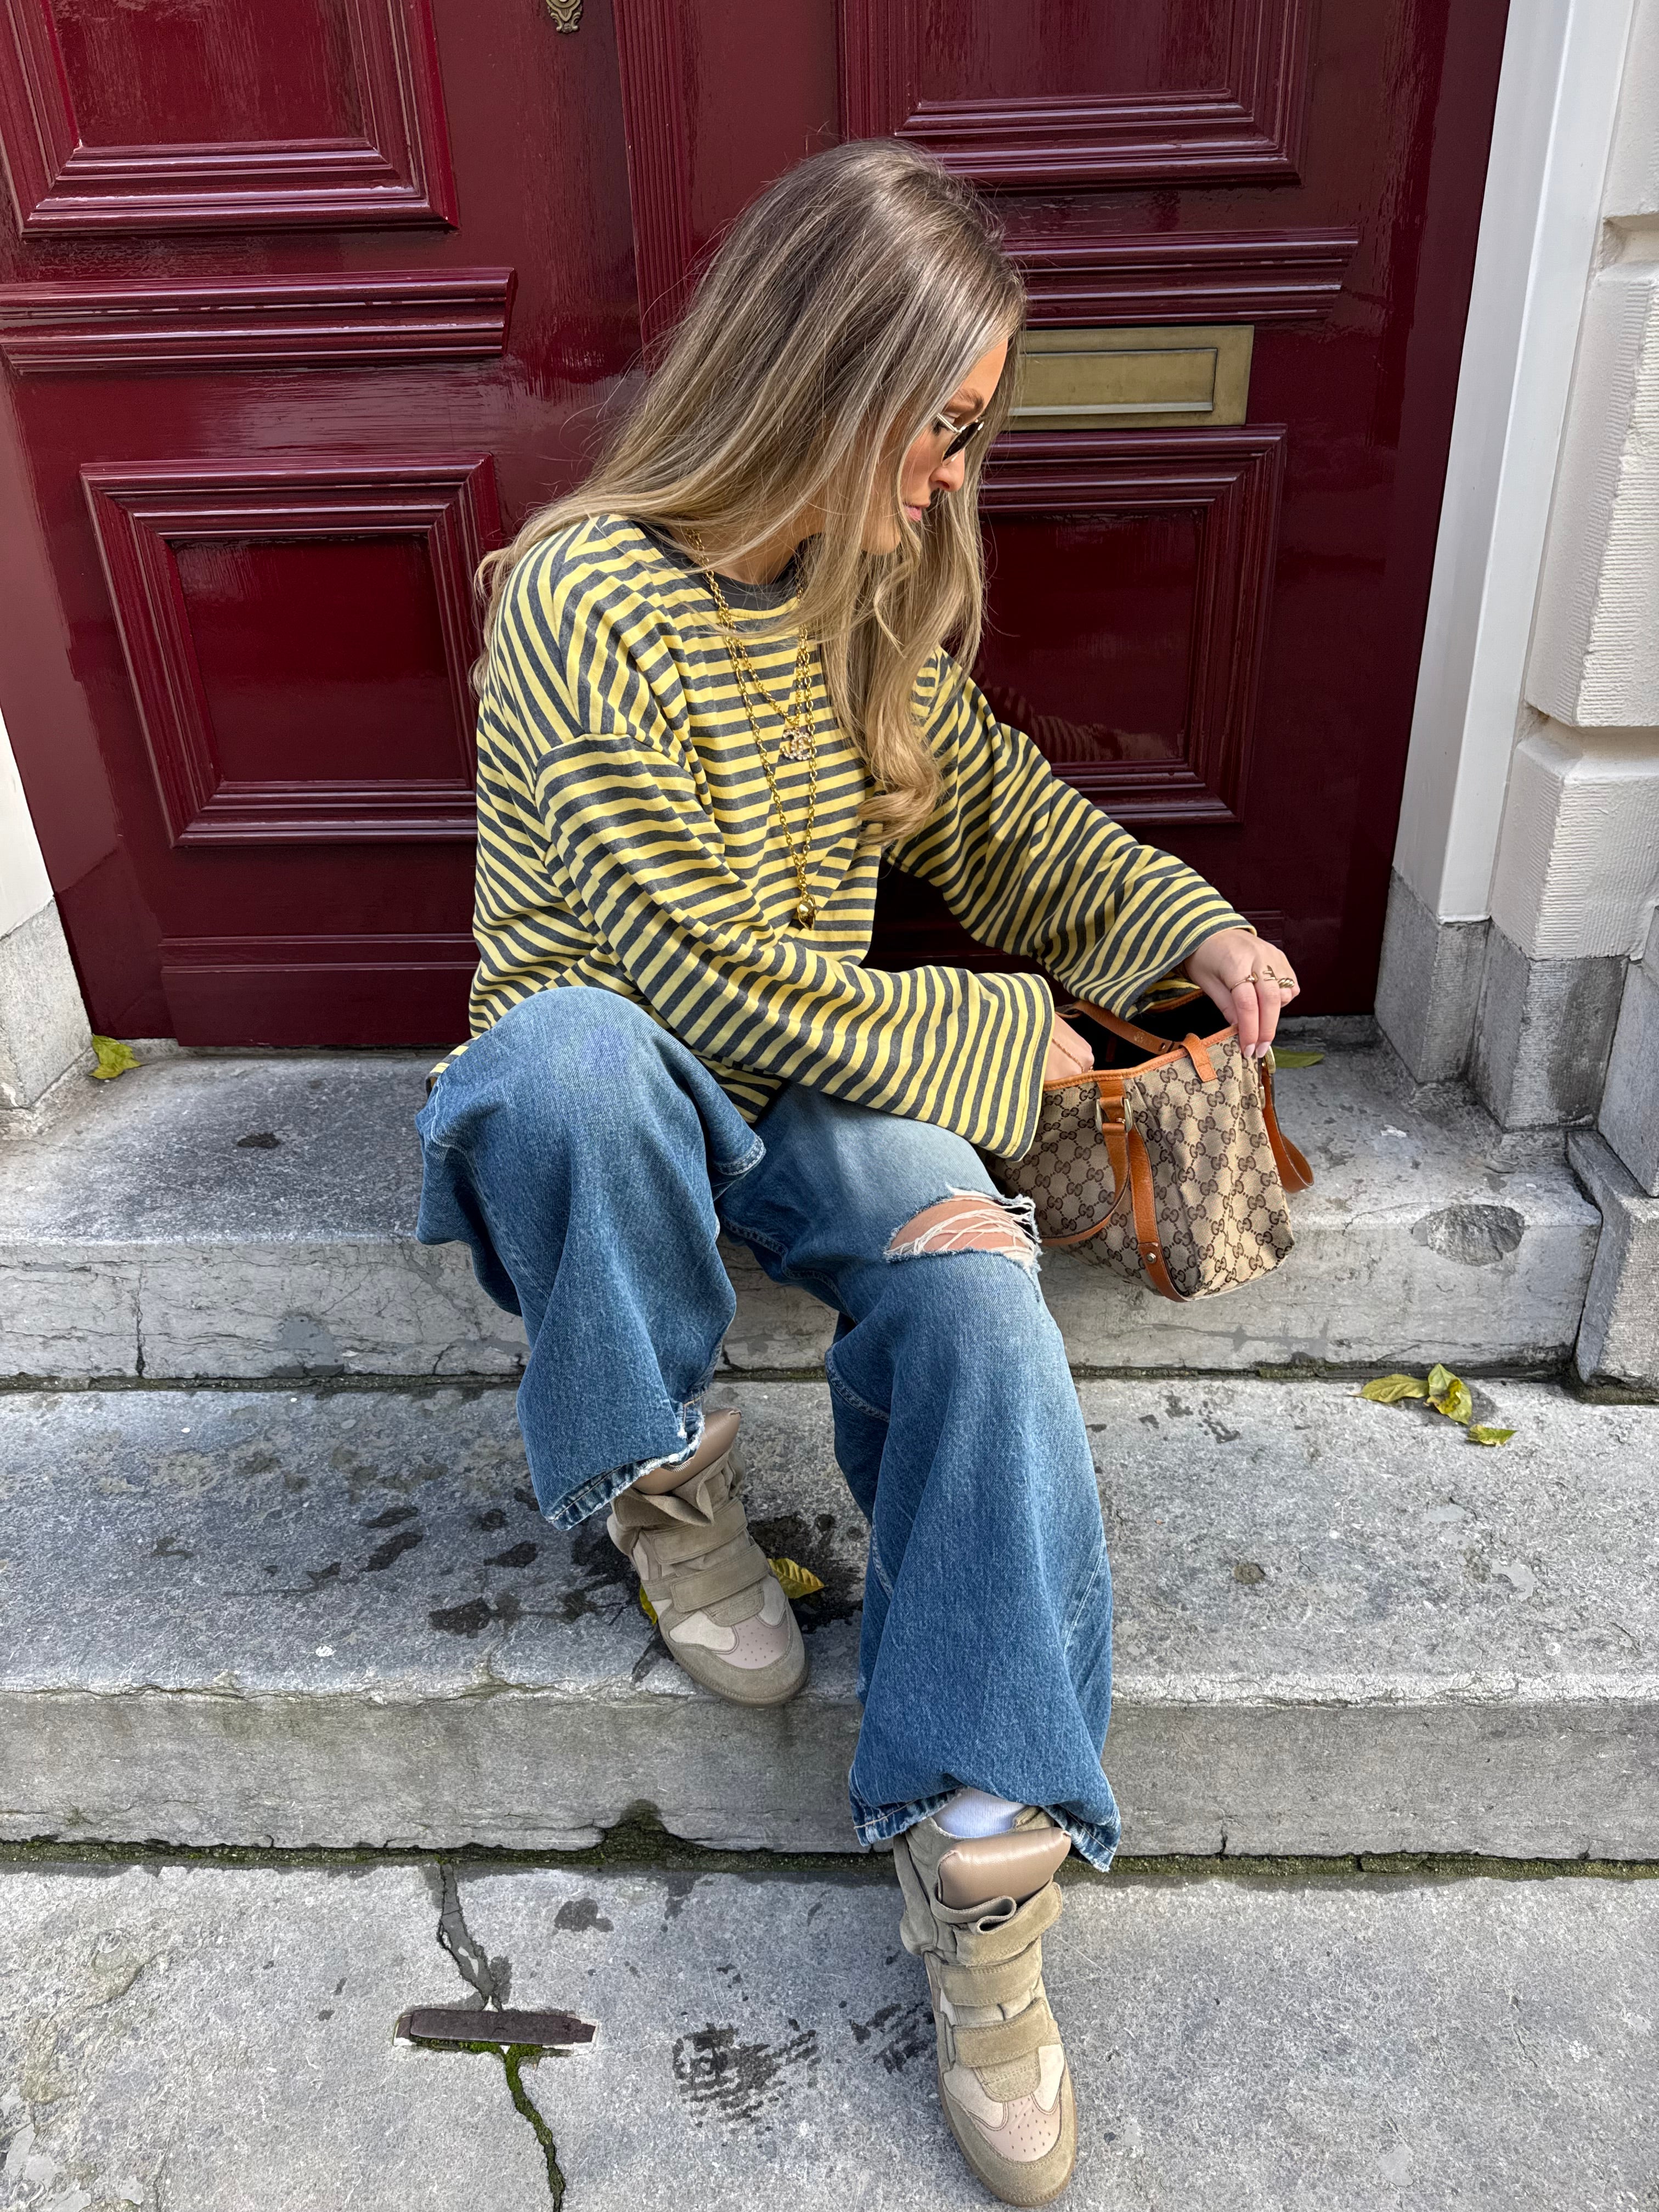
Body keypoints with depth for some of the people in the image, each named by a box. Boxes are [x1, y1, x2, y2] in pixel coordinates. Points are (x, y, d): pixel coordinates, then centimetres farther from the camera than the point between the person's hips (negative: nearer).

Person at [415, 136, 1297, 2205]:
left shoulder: (877, 577, 3)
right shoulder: (588, 600, -19)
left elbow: (992, 804, 16)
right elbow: (711, 969, -22)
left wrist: (1184, 924, 3)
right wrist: (1004, 1042, -14)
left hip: (820, 1063, 5)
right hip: (606, 1068, -4)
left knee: (969, 1279, -25)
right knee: (569, 1058, -40)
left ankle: (980, 1849, -19)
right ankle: (662, 1475, -13)